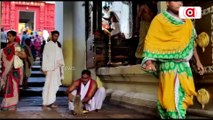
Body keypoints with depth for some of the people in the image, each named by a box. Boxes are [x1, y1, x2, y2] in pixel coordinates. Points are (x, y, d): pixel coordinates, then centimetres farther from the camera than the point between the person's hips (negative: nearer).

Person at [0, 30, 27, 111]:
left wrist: (17, 54, -26)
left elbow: (24, 55, -9)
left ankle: (12, 104, 4)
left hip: (14, 69, -6)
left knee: (12, 86, -3)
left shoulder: (16, 46, -7)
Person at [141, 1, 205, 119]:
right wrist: (149, 60, -20)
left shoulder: (187, 22, 14)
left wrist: (198, 61, 17)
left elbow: (191, 43, 20)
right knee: (171, 95, -9)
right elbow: (150, 41, -7)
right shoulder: (160, 20, -2)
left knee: (184, 94, 6)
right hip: (168, 64, -5)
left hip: (184, 65, 6)